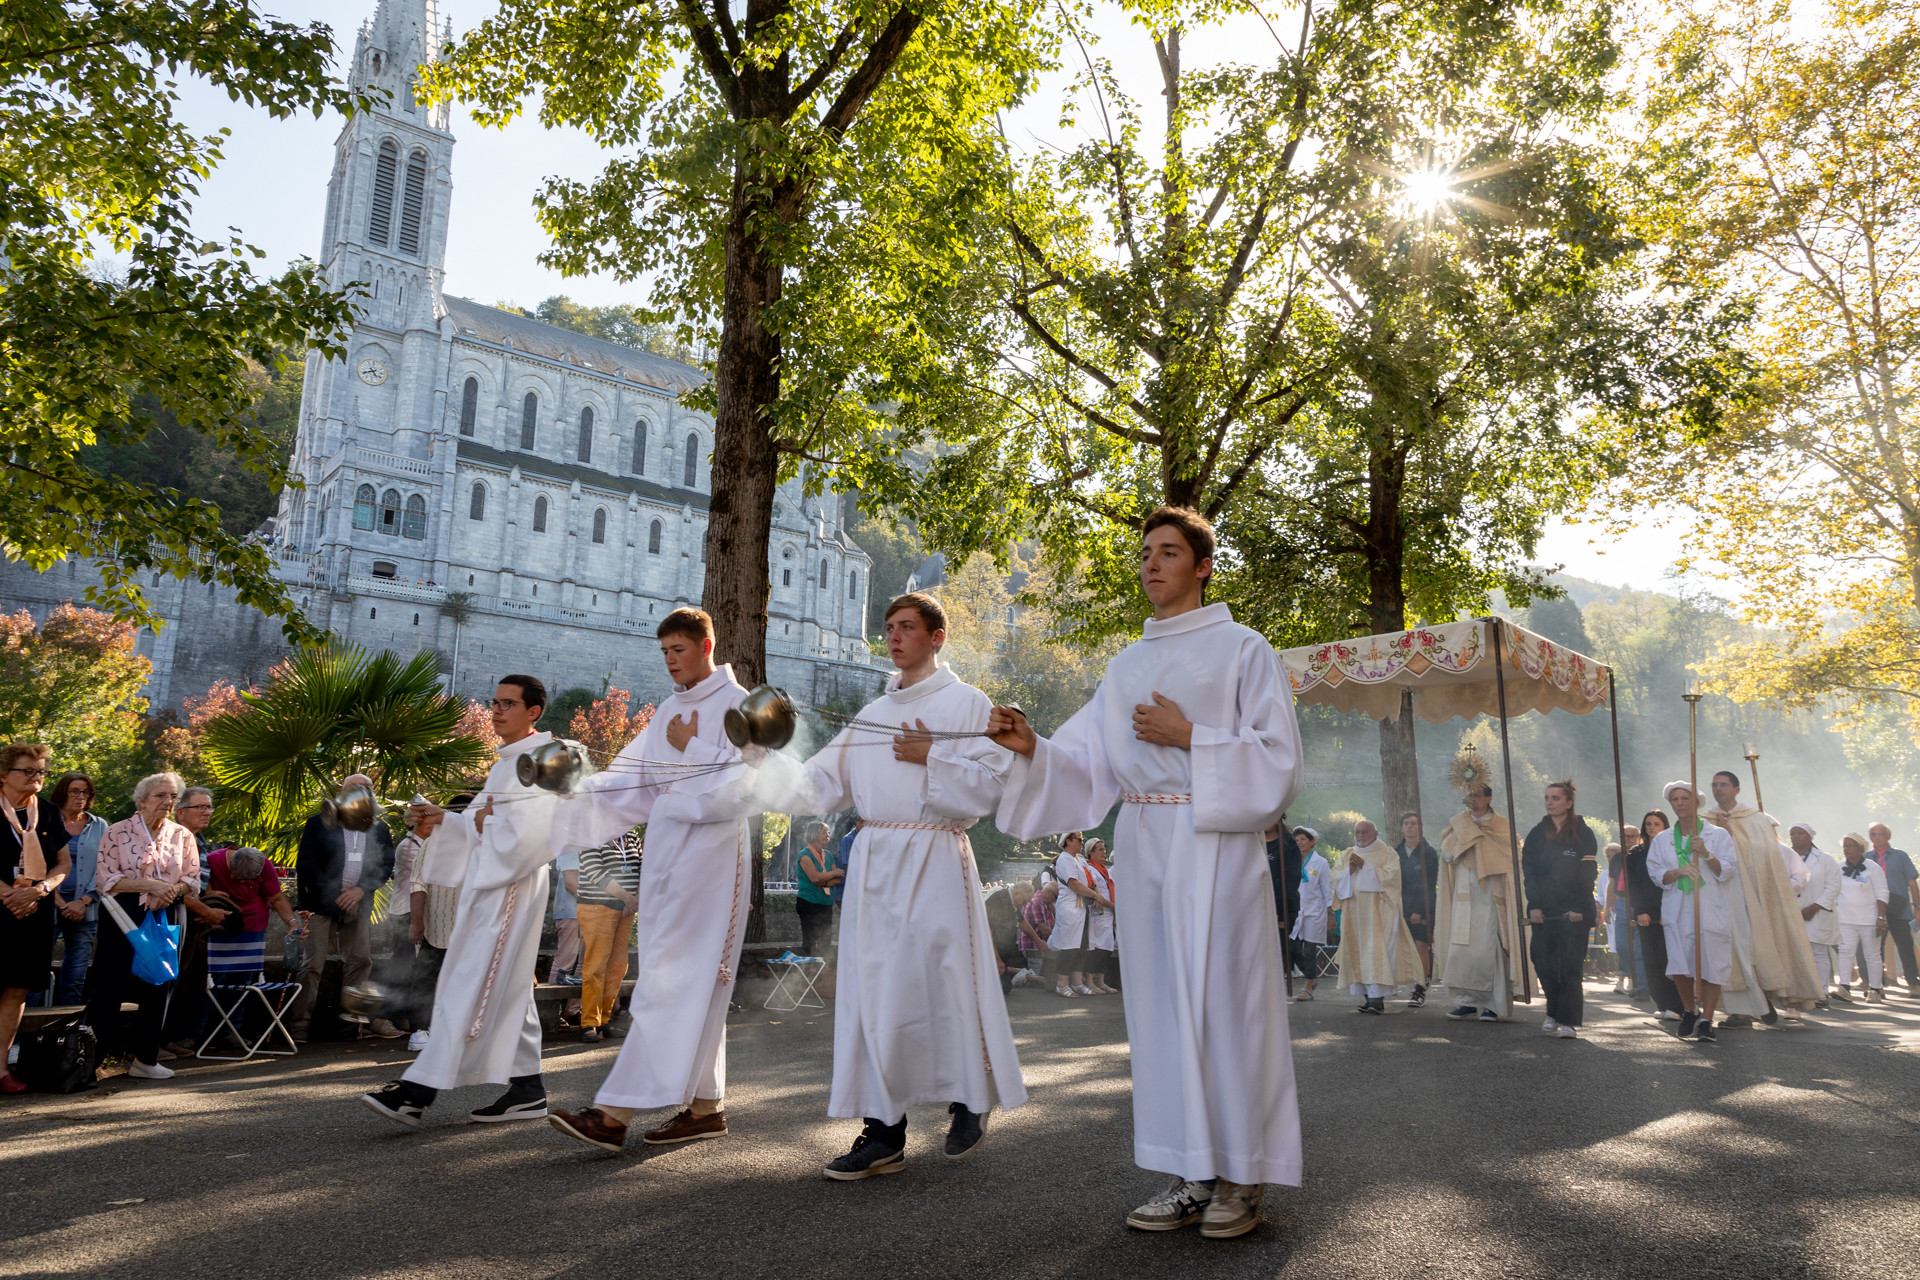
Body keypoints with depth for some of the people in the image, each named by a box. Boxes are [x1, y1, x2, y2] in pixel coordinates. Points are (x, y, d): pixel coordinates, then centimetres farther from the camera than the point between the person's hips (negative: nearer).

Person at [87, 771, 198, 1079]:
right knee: (109, 985, -4)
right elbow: (105, 880, -8)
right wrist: (151, 885, -18)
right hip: (123, 916, -3)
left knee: (158, 988, 6)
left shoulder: (182, 836, 9)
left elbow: (193, 879, 8)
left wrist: (172, 890, -13)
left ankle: (145, 1059, 17)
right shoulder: (117, 833, -1)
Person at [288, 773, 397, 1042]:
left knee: (360, 960, 7)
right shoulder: (319, 823, 2)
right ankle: (298, 1023, 3)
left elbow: (386, 865, 5)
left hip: (357, 904, 4)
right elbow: (306, 863, -4)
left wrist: (361, 889, -10)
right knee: (312, 963, -4)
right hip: (321, 902, -3)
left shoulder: (378, 830, 11)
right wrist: (334, 893, -11)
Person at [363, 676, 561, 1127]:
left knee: (471, 986, -9)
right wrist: (439, 821, 6)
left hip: (511, 884, -10)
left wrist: (484, 822, -8)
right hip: (488, 883, 10)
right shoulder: (506, 763, 20)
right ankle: (528, 1089, 17)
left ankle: (418, 1091, -9)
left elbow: (530, 831, -20)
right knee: (507, 988, 11)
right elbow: (482, 820, 22)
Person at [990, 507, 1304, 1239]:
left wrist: (1189, 737, -12)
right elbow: (1088, 763, 10)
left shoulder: (1241, 649, 2)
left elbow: (1279, 760, -4)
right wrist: (1031, 749, -9)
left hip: (1215, 844, -5)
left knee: (1221, 1001, -3)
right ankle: (1190, 1177, 17)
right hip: (1142, 846, 5)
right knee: (1160, 1005, 7)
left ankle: (1240, 1179, 12)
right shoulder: (1126, 666, 16)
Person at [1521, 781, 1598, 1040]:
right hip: (1543, 911, 3)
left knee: (1569, 965, -7)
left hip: (1575, 911, -3)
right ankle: (1553, 1013, 15)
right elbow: (1528, 871, 7)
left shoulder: (1583, 834, 2)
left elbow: (1588, 873, -2)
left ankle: (1568, 1021, -3)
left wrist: (1578, 908, -9)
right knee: (1544, 963, -1)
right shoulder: (1537, 834, 10)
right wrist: (1534, 906, -3)